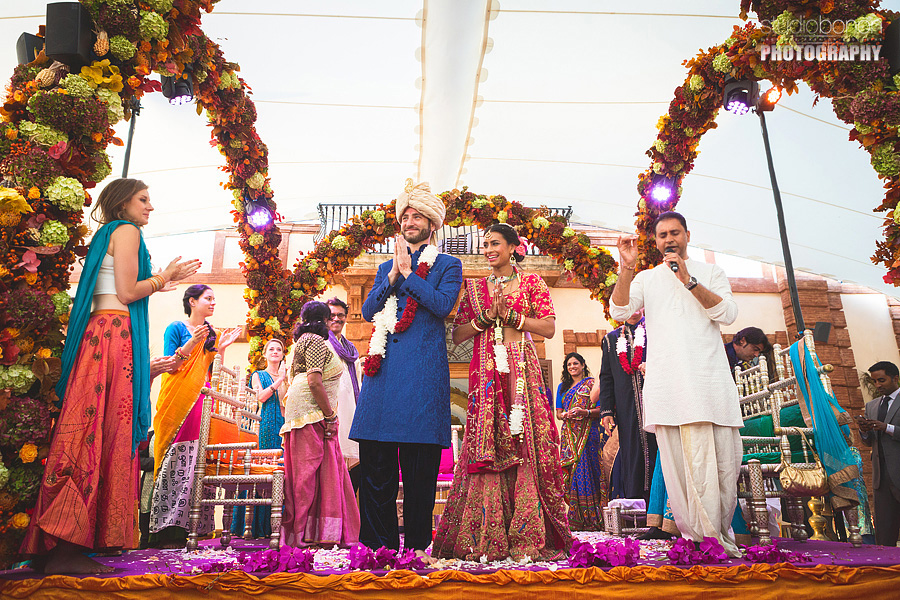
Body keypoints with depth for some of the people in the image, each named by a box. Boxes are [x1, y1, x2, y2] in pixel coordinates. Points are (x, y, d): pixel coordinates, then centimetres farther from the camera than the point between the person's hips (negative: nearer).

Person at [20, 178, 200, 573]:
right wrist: (164, 277, 4)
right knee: (99, 434, -13)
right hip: (115, 333, -9)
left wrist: (155, 284, 31)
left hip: (99, 332, 9)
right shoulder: (126, 230, -1)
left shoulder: (108, 234, 27)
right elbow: (127, 293, -9)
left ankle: (58, 548, 6)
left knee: (93, 433, 4)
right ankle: (67, 545, -13)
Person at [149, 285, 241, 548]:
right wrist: (191, 344, -16)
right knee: (176, 462, -13)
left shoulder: (211, 334, 21)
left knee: (197, 462, -1)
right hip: (178, 400, -6)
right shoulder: (176, 328, 4)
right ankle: (165, 530, -10)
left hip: (201, 402, 6)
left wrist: (221, 348, 6)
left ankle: (184, 527, 2)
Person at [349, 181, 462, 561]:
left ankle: (417, 544, 8)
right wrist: (394, 273, 1)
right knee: (375, 463, 0)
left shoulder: (447, 265, 12)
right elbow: (368, 311, 11)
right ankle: (379, 544, 9)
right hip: (384, 368, 4)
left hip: (423, 371, -4)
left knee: (420, 467, -2)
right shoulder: (387, 267, 24)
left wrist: (408, 272, -3)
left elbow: (443, 304, -7)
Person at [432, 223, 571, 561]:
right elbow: (457, 335, 10)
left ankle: (527, 536, 1)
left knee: (525, 445, -6)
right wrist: (486, 317, -5)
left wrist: (510, 315, -7)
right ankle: (485, 539, 1)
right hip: (485, 373, 2)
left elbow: (549, 328, 0)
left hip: (522, 370, -2)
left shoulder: (531, 282, 10)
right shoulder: (475, 288, 17)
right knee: (485, 448, -4)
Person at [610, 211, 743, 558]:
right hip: (668, 383, -1)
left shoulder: (710, 272, 18)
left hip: (711, 379, 1)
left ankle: (720, 533, 15)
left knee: (726, 460, -1)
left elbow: (728, 313, 2)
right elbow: (619, 312, 1)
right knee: (682, 462, -7)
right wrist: (627, 268, -10)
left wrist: (689, 280, -7)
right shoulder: (645, 279, 18)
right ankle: (702, 539, 0)